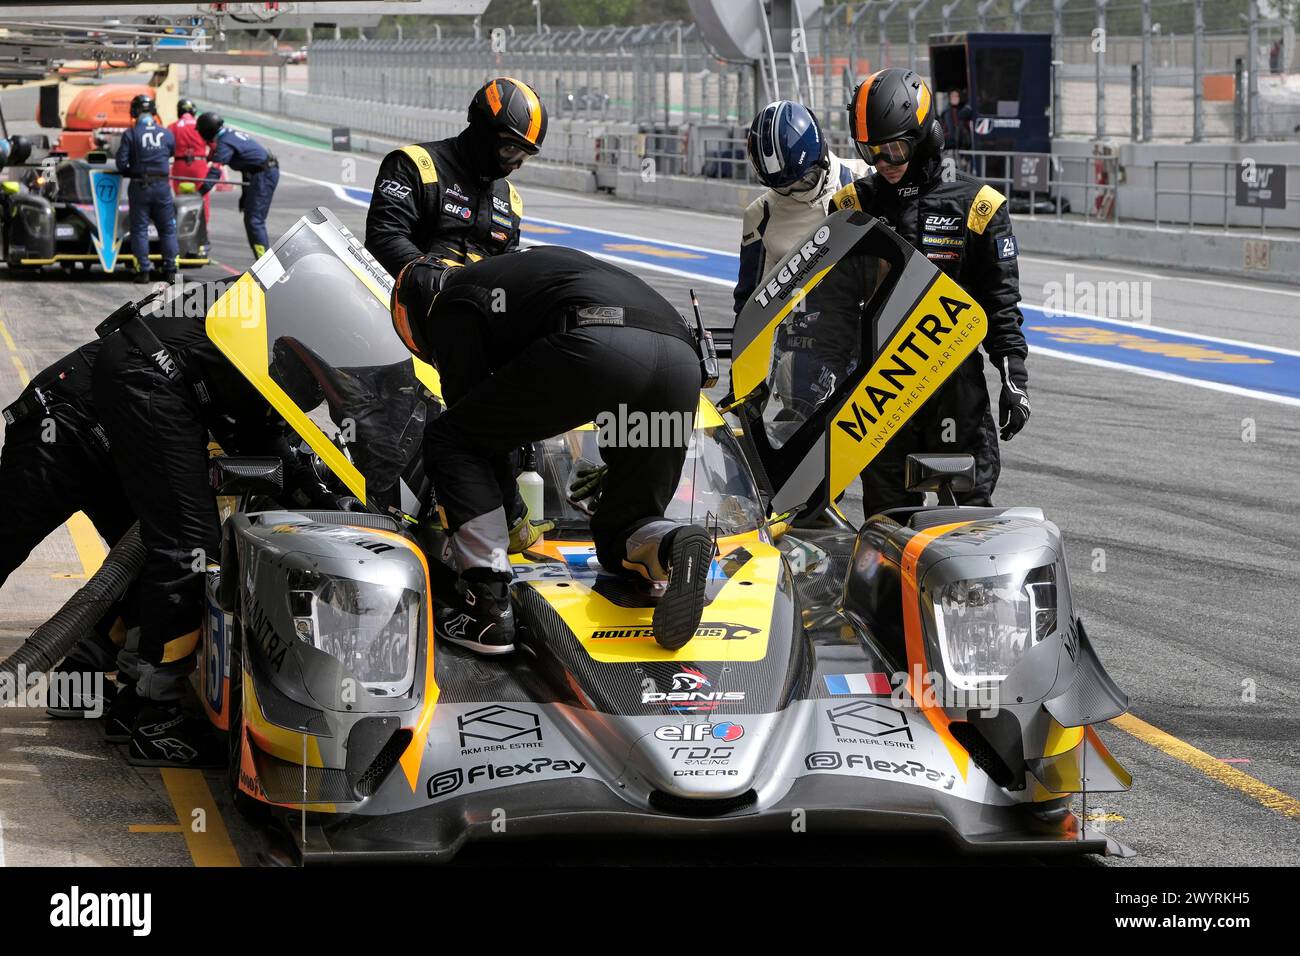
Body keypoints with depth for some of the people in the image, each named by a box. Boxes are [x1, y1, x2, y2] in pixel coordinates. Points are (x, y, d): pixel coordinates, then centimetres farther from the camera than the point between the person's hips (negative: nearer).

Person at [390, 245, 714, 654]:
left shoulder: (453, 306, 20)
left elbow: (474, 426, 20)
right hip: (683, 360, 7)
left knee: (448, 441, 14)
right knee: (621, 546, 22)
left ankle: (488, 609, 1)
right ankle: (669, 547, -14)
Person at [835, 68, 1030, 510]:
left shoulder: (976, 205, 1)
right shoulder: (853, 206, 7)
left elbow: (1002, 304, 5)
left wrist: (1014, 379, 0)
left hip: (956, 382, -2)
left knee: (970, 500, -2)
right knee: (888, 510, 4)